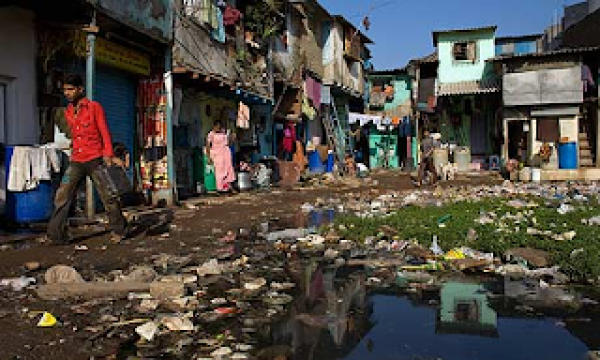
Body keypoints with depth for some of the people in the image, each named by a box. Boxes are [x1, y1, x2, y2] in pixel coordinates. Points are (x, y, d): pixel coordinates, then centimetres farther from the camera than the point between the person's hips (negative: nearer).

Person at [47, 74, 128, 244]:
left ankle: (119, 230, 16)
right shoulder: (68, 112, 14)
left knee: (108, 196, 1)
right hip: (76, 162, 5)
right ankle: (56, 235, 2)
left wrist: (108, 156, -12)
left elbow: (104, 133, -5)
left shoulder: (94, 107, -2)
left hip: (95, 160, -5)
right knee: (62, 197, -4)